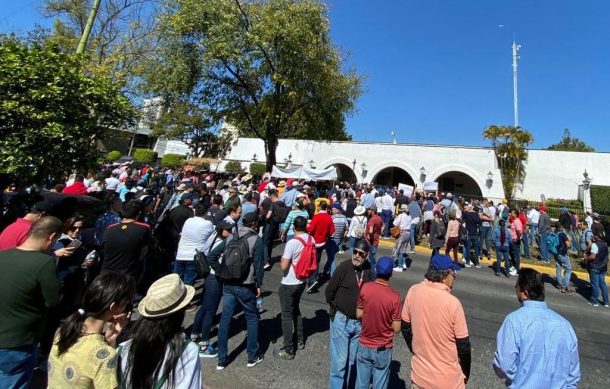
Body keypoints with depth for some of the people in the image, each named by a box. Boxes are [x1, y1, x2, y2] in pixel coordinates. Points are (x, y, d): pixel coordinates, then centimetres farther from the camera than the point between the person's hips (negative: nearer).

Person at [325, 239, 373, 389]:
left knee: (353, 360, 17)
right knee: (340, 360, 3)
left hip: (360, 322, 4)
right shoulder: (344, 267, -17)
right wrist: (337, 308, 4)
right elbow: (329, 291, -8)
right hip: (341, 320, -4)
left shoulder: (368, 271, -5)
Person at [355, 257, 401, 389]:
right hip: (383, 349, -2)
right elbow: (396, 329, -13)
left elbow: (358, 314, -3)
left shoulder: (365, 288, -15)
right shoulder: (394, 296, -21)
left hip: (364, 346, 2)